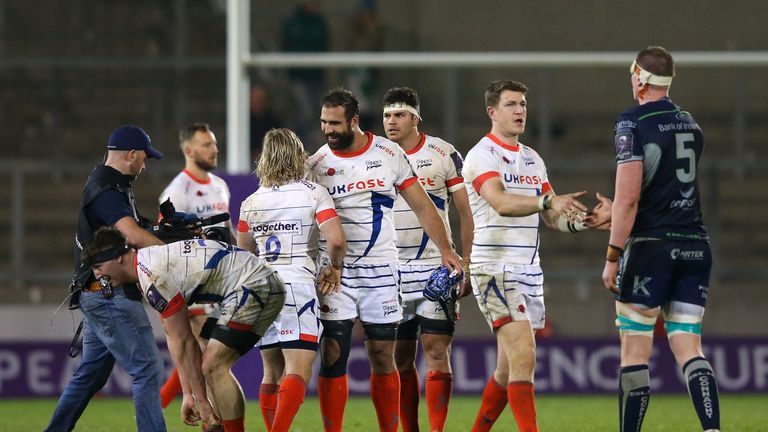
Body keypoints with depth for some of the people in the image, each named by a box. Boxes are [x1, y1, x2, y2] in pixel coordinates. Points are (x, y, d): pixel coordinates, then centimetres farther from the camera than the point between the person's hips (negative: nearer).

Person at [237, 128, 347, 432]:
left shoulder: (251, 202, 10)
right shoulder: (313, 193, -3)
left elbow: (243, 253, 20)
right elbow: (336, 240, -14)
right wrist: (334, 267, 5)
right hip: (298, 286, -5)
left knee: (272, 373, 14)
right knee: (298, 372, -11)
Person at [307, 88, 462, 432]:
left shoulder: (389, 154, 2)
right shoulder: (316, 165, 1)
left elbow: (421, 205, 7)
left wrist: (445, 249, 2)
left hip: (380, 270, 0)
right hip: (334, 272, 0)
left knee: (383, 358, 3)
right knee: (332, 356, -5)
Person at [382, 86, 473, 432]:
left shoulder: (442, 154, -1)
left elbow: (466, 212, 1)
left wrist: (466, 266, -6)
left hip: (435, 267, -3)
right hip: (391, 271, 3)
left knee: (437, 351, -9)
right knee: (400, 358, 4)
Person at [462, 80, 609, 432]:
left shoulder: (533, 159, 16)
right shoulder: (482, 155, -9)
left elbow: (553, 218, 16)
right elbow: (501, 203, -27)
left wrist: (584, 220, -5)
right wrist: (547, 201, -43)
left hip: (529, 270, 8)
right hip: (495, 268, -8)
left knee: (509, 367, 12)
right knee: (523, 357, -18)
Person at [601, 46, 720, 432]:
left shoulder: (633, 123, -8)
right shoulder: (691, 125, 14)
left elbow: (628, 198, -15)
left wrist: (612, 256, -12)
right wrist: (612, 215, 37)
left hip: (651, 245, -6)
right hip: (694, 245, 6)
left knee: (634, 352, 2)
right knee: (688, 347, 3)